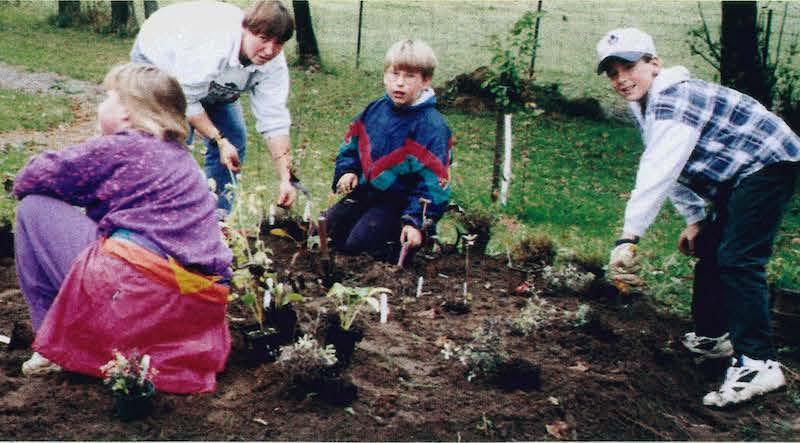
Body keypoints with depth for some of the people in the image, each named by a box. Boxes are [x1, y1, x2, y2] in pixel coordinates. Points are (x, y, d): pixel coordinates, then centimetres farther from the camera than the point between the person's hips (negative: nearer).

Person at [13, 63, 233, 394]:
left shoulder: (120, 148, 0)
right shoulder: (182, 158, 22)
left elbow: (30, 179, 5)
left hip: (136, 296, -8)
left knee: (34, 209, 9)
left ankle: (58, 344, 11)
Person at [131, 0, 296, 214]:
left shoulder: (273, 62, -26)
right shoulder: (210, 44, -44)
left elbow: (275, 122, -27)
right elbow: (186, 100, -33)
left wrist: (285, 179, -34)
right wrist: (219, 139, -36)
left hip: (210, 80, 6)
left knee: (234, 138, -2)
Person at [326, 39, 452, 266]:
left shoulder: (431, 126, -18)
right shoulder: (375, 110, 2)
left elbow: (434, 182, -20)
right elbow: (351, 146, 18)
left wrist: (416, 221, -25)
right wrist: (347, 171, -1)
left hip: (401, 201, -7)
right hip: (367, 189, 7)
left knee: (358, 242, -18)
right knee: (331, 227, 3)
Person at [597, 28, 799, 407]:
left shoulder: (674, 99, -26)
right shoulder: (647, 106, 6)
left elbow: (658, 172, -37)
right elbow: (677, 170, 15)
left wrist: (628, 237, -42)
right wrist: (694, 219, 9)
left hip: (768, 163, -11)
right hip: (736, 175, 11)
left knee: (738, 259, -20)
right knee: (710, 253, 16)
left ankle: (757, 362, -22)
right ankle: (712, 336, 30)